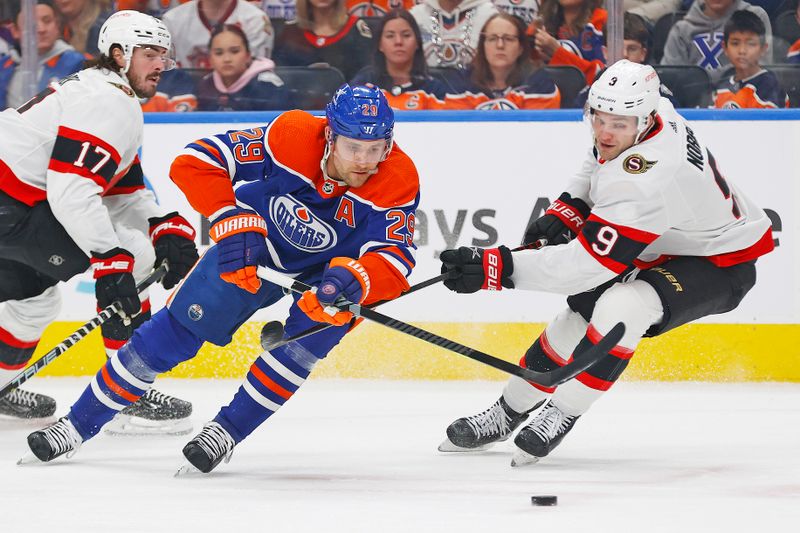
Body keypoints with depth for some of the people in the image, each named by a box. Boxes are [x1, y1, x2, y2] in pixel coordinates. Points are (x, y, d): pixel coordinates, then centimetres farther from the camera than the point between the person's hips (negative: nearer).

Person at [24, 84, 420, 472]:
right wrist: (232, 224, -41)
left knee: (315, 328, -27)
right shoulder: (291, 137, -33)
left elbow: (395, 260, -39)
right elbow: (195, 162, -31)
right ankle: (80, 423, 10)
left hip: (331, 266, 0)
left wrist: (354, 280, -59)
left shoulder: (398, 181, -32)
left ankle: (227, 430, -8)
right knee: (181, 327, -3)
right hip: (253, 248, 0)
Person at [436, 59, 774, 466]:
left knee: (620, 308, -33)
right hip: (664, 246, 10)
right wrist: (567, 210, -2)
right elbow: (599, 164, 13)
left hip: (720, 264, -10)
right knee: (581, 312, 10)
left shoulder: (643, 181, -39)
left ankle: (560, 416, -17)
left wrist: (495, 267, -42)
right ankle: (507, 414, 27)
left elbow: (588, 263, -39)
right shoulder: (646, 110, -13)